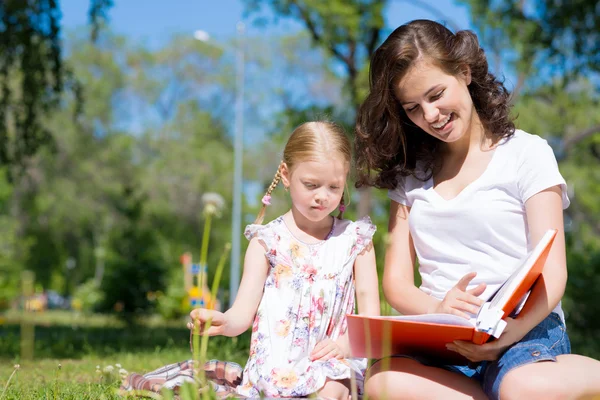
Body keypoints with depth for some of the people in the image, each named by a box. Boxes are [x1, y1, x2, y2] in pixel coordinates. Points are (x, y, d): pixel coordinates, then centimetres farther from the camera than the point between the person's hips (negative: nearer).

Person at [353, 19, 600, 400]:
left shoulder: (527, 153, 5)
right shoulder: (411, 174, 17)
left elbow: (552, 274, -2)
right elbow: (397, 281, 10)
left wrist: (510, 332, -24)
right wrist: (439, 310, -14)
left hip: (525, 329, -4)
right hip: (442, 340, 4)